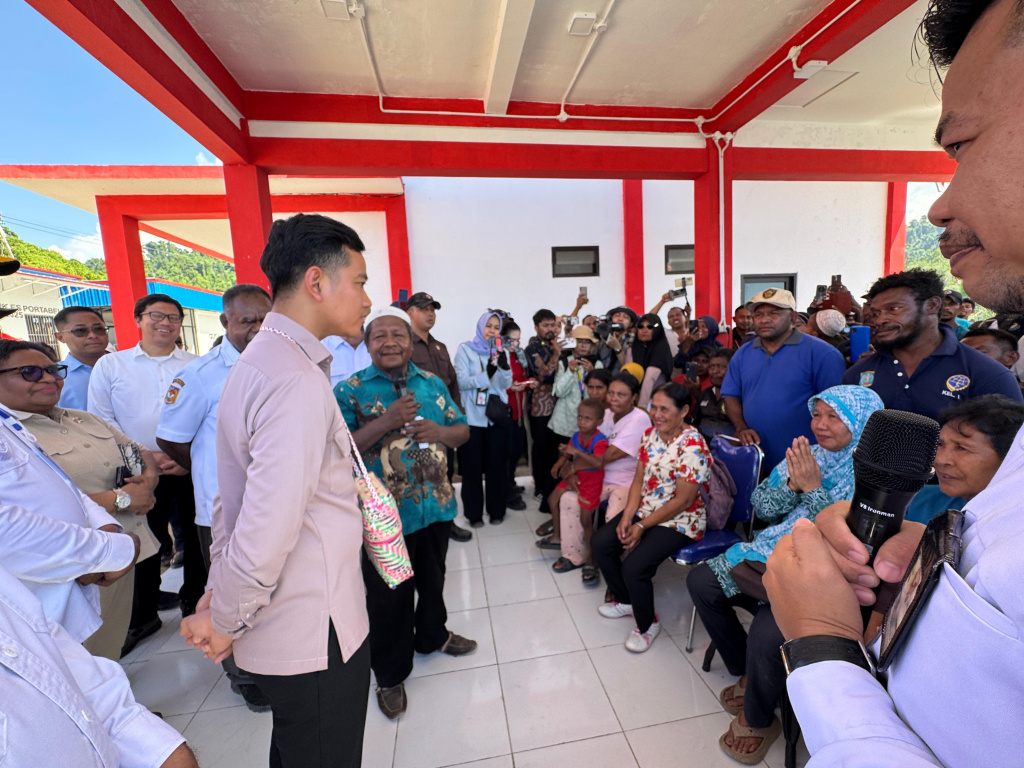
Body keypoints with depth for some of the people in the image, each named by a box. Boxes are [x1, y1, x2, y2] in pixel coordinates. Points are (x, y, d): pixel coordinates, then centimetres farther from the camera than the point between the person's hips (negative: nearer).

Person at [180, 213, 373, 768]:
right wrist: (224, 622, -10)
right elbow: (267, 531, -28)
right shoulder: (299, 383, -27)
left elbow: (234, 496, 10)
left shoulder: (257, 362, 6)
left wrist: (219, 592, 14)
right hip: (315, 637, -9)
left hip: (285, 628, 9)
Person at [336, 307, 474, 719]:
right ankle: (390, 674, 37)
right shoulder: (350, 390, -9)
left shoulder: (433, 383, 4)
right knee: (388, 595, 12)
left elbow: (462, 430, 7)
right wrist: (387, 421, -27)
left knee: (432, 579, 25)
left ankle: (432, 635, 53)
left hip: (436, 505, 5)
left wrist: (438, 431, -15)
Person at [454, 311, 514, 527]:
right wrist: (486, 374, -26)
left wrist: (504, 366, -23)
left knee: (497, 465, 7)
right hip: (472, 417, -2)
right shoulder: (465, 349, 0)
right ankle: (474, 513, 19)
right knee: (472, 466, 5)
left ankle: (497, 510, 23)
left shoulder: (501, 352, 10)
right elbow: (461, 382, -11)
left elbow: (506, 384, -3)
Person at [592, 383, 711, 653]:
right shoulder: (650, 434, 0)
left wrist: (642, 526, -17)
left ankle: (648, 624, 12)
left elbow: (683, 500, -22)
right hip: (644, 510, 8)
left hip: (679, 521, -8)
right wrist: (627, 516, -9)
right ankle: (625, 600, 25)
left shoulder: (692, 447, -23)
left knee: (634, 568, -20)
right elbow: (639, 479, 3)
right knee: (600, 543, 0)